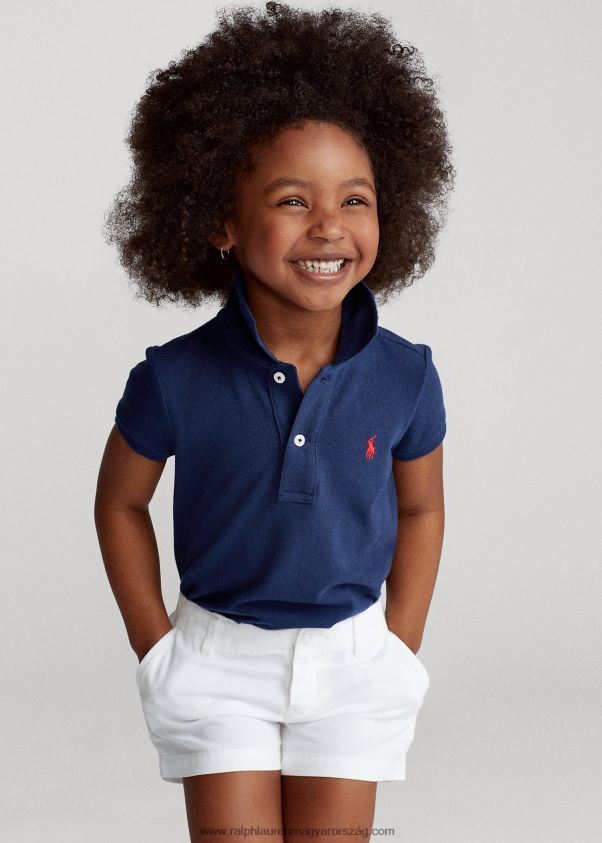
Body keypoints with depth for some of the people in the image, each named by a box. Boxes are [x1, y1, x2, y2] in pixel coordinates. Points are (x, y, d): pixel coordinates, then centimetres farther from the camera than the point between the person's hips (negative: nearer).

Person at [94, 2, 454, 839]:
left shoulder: (404, 377, -12)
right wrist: (156, 647, 0)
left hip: (352, 659, 1)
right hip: (220, 657, -1)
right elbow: (120, 503, 1)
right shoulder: (176, 380, -16)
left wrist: (400, 653, 3)